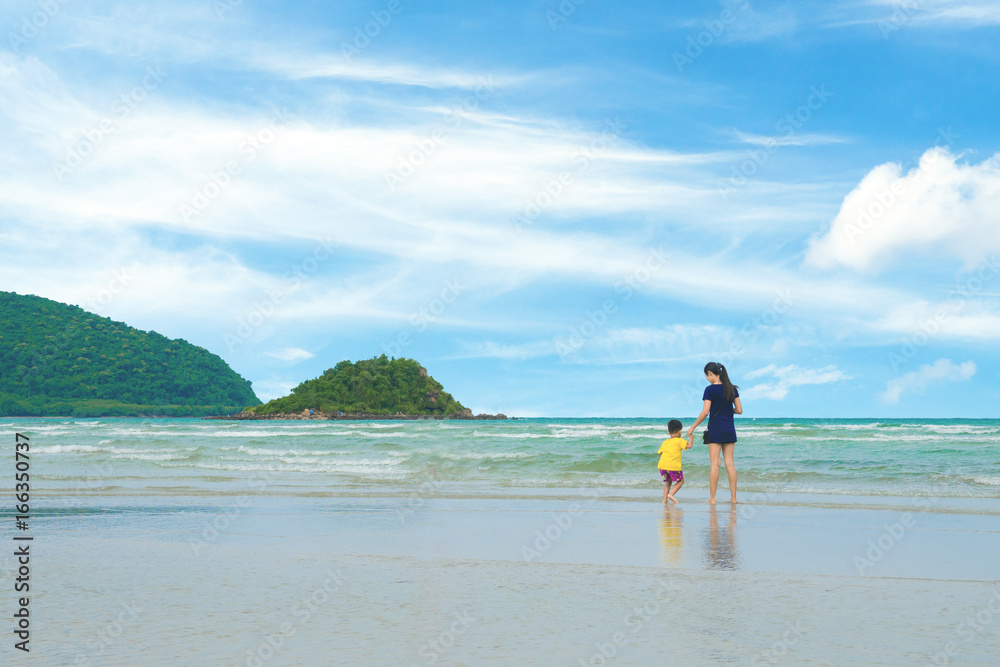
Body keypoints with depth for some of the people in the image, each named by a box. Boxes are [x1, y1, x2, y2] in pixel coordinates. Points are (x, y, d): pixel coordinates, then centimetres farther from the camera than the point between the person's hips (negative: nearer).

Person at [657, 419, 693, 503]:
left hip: (662, 465, 5)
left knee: (668, 482, 24)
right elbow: (689, 445, -11)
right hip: (673, 466, -5)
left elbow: (659, 452, 31)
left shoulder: (664, 442, 19)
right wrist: (691, 437, 6)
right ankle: (671, 494, -5)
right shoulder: (680, 441, 2)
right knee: (681, 481, 15)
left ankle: (665, 499, 11)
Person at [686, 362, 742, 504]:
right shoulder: (732, 388, 4)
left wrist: (693, 427, -4)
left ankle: (712, 498, -1)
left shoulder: (710, 390, -10)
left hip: (715, 429, -4)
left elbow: (705, 412, -14)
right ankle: (733, 497, 7)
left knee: (715, 464, -2)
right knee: (730, 463, 8)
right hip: (729, 430, 4)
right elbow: (739, 410, 4)